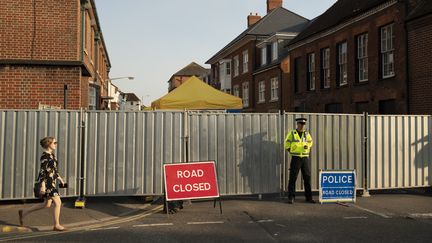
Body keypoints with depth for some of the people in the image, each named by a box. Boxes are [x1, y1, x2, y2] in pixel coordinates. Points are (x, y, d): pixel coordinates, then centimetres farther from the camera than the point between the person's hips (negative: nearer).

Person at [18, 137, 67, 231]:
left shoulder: (52, 155, 14)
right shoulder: (45, 156, -14)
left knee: (47, 205, 15)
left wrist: (59, 178, 21)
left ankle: (23, 213, 29)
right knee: (58, 202, -9)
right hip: (46, 182, -10)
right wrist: (43, 185, -22)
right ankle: (56, 225, -1)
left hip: (52, 182, 10)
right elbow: (42, 171, -18)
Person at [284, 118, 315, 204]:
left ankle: (309, 197, 15)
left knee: (307, 178, 6)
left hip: (306, 159, 3)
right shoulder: (292, 134, -1)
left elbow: (310, 142, 22)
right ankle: (291, 197, 2)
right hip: (296, 159, -3)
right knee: (293, 178, -3)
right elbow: (287, 145, 7)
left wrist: (307, 146, 1)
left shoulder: (307, 134, 8)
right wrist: (293, 152, 4)